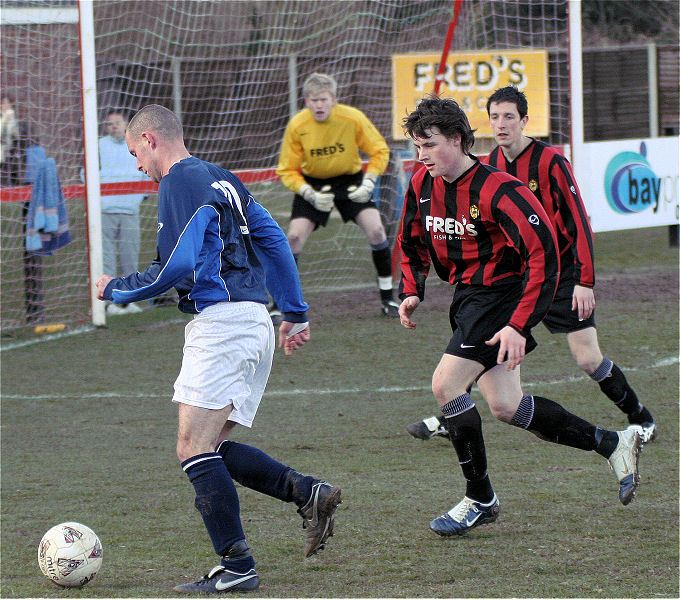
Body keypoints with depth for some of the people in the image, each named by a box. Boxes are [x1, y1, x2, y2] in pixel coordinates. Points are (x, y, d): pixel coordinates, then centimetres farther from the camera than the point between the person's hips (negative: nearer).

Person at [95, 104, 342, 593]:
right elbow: (275, 242, 23)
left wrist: (117, 290, -2)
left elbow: (178, 267, -17)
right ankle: (308, 493, 3)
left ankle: (237, 568, -9)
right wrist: (296, 313, 25)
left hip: (221, 321, -10)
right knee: (212, 449, 14)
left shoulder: (180, 183, -9)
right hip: (254, 322, 10)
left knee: (194, 449, -8)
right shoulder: (221, 179, 21)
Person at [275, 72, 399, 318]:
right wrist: (309, 194, -24)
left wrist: (368, 182, -17)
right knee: (295, 236, -16)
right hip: (313, 183, 0)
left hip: (350, 180, 0)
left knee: (376, 230, -17)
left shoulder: (353, 118, -19)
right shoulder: (297, 126, -18)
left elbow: (380, 151, -5)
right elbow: (287, 170, -9)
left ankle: (387, 297, 0)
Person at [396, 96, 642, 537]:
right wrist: (412, 292, 3)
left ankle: (480, 500, -3)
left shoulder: (496, 190, -22)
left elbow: (543, 254, -25)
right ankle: (614, 444, 23)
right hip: (468, 295, 8)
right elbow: (413, 243, 20)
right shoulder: (422, 185, 1)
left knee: (446, 383, -18)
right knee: (505, 407, 8)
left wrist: (519, 325, -29)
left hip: (502, 293, -8)